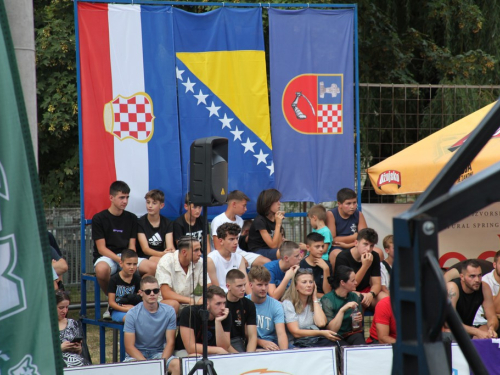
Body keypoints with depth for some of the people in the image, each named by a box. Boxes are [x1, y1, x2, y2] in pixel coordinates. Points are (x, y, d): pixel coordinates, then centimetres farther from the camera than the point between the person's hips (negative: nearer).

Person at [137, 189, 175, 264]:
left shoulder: (167, 223, 8)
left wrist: (172, 251, -33)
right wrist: (162, 254, -31)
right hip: (144, 257, -3)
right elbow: (145, 249, -11)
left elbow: (170, 246, -5)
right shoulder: (140, 222, -2)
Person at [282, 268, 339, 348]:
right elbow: (296, 333, -10)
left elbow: (321, 323, -4)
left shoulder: (315, 302, 16)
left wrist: (315, 298, 4)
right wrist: (321, 333, -18)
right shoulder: (288, 303, -1)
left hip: (317, 341, 5)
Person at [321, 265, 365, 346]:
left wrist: (359, 320, -2)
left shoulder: (354, 297, 8)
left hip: (352, 334, 5)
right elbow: (331, 329, -15)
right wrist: (342, 310, -23)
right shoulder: (327, 299, -9)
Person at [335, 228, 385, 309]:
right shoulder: (342, 257, -17)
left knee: (384, 298, -25)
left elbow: (376, 284, -3)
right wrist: (365, 266, -29)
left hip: (366, 292, 5)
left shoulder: (374, 257, -1)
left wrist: (371, 294, -29)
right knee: (361, 298, -38)